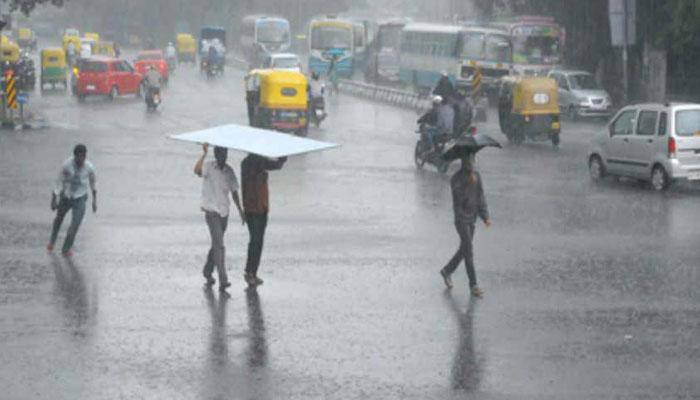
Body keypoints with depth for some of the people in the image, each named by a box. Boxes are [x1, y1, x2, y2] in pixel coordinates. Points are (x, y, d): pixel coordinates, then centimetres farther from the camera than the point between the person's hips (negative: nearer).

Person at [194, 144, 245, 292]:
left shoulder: (229, 171, 6)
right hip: (211, 211, -6)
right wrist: (204, 154, -43)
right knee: (219, 246, -15)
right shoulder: (208, 167, -10)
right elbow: (197, 170, -33)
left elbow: (234, 191, 14)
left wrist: (240, 210, 12)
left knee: (216, 245, 18)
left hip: (224, 211, 6)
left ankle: (207, 272, 37)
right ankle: (223, 281, -19)